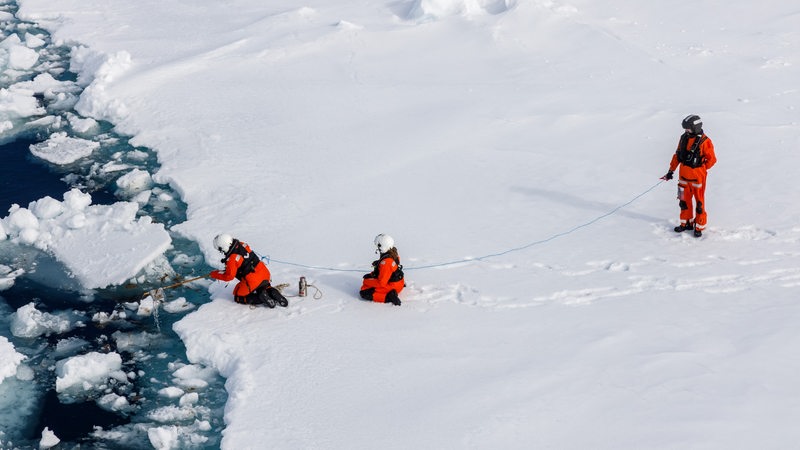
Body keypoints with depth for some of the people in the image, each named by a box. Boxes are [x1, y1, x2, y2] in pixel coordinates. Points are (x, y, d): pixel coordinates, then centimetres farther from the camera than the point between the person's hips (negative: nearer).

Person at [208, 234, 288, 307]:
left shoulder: (231, 260, -22)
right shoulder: (242, 245, 0)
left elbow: (229, 276, -14)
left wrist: (214, 274, -1)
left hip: (252, 281, -7)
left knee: (238, 298, 14)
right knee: (264, 287, 38)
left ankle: (261, 297, -7)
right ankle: (271, 292, 4)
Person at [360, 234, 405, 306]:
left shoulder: (385, 262, -31)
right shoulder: (394, 254, -2)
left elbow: (381, 283, -25)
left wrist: (366, 281, -12)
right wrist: (372, 274, 10)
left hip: (391, 287, -9)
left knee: (364, 293, -10)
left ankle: (389, 297, -17)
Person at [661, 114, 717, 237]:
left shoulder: (704, 142, -14)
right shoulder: (684, 138, 4)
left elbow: (712, 159, -8)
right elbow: (677, 155, 14)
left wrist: (700, 169, -5)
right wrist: (671, 170, 13)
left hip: (697, 176, -6)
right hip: (684, 175, 6)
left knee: (699, 202, 1)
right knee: (684, 200, 14)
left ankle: (699, 227, 10)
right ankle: (686, 223, 28)